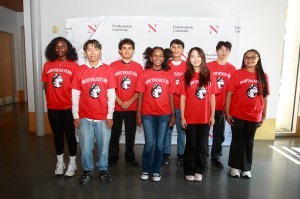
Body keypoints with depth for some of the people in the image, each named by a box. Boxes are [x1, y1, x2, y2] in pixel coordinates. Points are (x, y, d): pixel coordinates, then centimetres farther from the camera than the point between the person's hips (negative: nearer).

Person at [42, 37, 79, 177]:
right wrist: (50, 101, 5)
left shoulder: (74, 66, -5)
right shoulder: (48, 65, 4)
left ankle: (72, 163, 22)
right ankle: (60, 162, 31)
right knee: (57, 134, 15)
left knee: (70, 134, 6)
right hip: (52, 107, 3)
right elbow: (46, 85, 10)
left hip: (68, 107, -3)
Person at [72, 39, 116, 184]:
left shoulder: (108, 70, -1)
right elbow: (75, 95, 3)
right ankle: (87, 170, 30)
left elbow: (111, 95, -1)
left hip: (103, 117, 0)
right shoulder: (80, 71, 1)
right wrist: (76, 116, 1)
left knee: (103, 145, 10)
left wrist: (110, 115, -3)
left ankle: (102, 170, 32)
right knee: (85, 147, 8)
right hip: (85, 117, 1)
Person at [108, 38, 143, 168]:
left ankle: (130, 156, 29)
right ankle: (113, 157, 26)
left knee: (131, 133, 11)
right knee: (115, 133, 9)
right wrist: (120, 102, -10)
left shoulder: (138, 67, 2)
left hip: (132, 107, 1)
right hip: (116, 107, -1)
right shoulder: (113, 66, -1)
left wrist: (130, 102, -10)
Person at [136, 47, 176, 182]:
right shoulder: (144, 74, 1)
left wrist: (173, 114, 4)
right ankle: (145, 169, 22)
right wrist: (138, 114, 0)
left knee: (160, 144, 6)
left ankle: (156, 170, 24)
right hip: (147, 114, -1)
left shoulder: (169, 75, 3)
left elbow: (171, 96, 6)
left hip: (164, 114, 1)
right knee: (149, 143, 1)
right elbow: (140, 95, 2)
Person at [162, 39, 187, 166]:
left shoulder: (187, 66, 3)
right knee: (167, 130, 8)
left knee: (181, 131, 8)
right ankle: (166, 154, 23)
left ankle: (181, 155, 24)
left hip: (182, 105, 0)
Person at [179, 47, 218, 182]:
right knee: (191, 145, 9)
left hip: (205, 118, 1)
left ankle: (199, 170, 28)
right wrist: (182, 117, -5)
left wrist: (212, 115, 2)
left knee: (202, 145, 11)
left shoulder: (209, 76, 2)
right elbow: (182, 98, -2)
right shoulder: (186, 77, -1)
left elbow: (212, 97, 5)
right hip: (190, 118, -1)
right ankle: (189, 171, 24)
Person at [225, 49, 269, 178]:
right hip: (237, 115, -2)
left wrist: (263, 115, 6)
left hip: (254, 116, 3)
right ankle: (235, 166, 23)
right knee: (237, 140, 9)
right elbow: (229, 94, -7)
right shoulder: (237, 74, -5)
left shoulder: (263, 76, 3)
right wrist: (227, 112, -11)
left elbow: (265, 97, 6)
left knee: (249, 141, 13)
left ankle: (246, 168, 28)